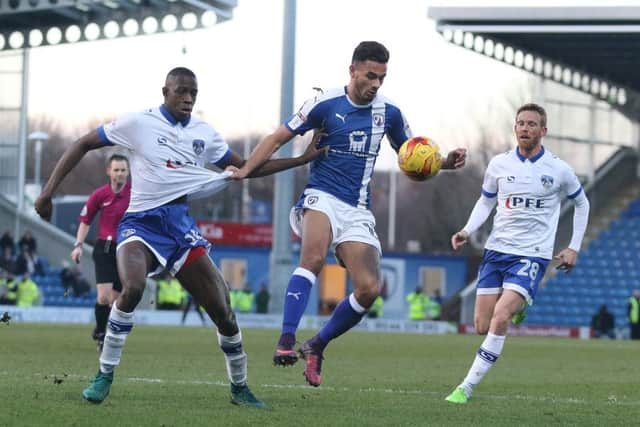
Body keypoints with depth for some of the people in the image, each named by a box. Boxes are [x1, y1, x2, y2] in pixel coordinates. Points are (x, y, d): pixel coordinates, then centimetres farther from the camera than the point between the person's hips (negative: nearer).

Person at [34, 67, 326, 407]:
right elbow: (83, 145, 2)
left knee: (222, 309, -2)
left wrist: (302, 159, 12)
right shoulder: (139, 123, -2)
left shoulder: (204, 133, 10)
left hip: (180, 223, 4)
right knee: (132, 287, -32)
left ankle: (240, 388, 19)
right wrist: (48, 190, -4)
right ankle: (104, 377, -17)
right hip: (141, 222, -4)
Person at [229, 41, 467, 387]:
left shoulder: (388, 113, 7)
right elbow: (278, 138, 1)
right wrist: (245, 170, -11)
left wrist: (445, 163, 2)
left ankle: (317, 345, 11)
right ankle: (286, 341, -40)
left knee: (370, 288, -9)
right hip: (321, 198, -4)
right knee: (314, 258, -34)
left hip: (357, 211, 4)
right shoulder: (325, 105, -4)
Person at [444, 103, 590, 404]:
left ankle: (466, 387, -16)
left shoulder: (558, 170, -3)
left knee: (499, 319, -22)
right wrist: (467, 231, -2)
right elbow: (486, 201, 16)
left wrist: (574, 248, 10)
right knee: (482, 326, -1)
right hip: (496, 251, 3)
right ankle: (516, 307, 34)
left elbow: (581, 204, 14)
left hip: (532, 255, -3)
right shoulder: (499, 164, 2)